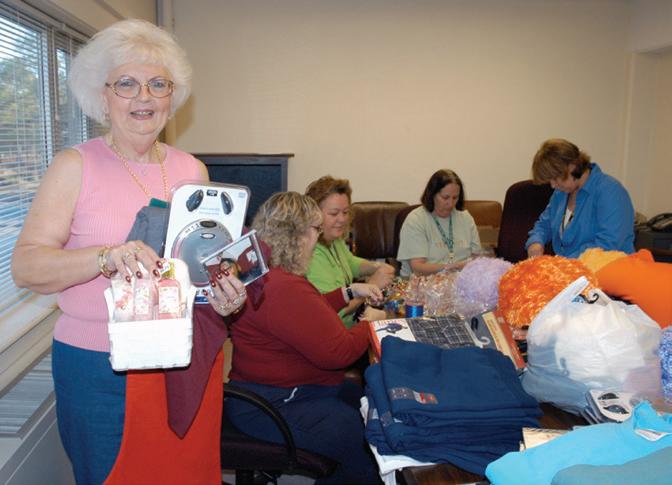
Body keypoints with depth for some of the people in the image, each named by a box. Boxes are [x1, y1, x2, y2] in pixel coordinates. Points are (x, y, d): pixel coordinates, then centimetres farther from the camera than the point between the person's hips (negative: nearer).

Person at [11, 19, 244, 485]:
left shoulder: (192, 170, 5)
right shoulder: (75, 166, -6)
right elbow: (26, 267, -13)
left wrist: (225, 293, -7)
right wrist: (106, 257, -30)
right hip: (96, 371, -3)